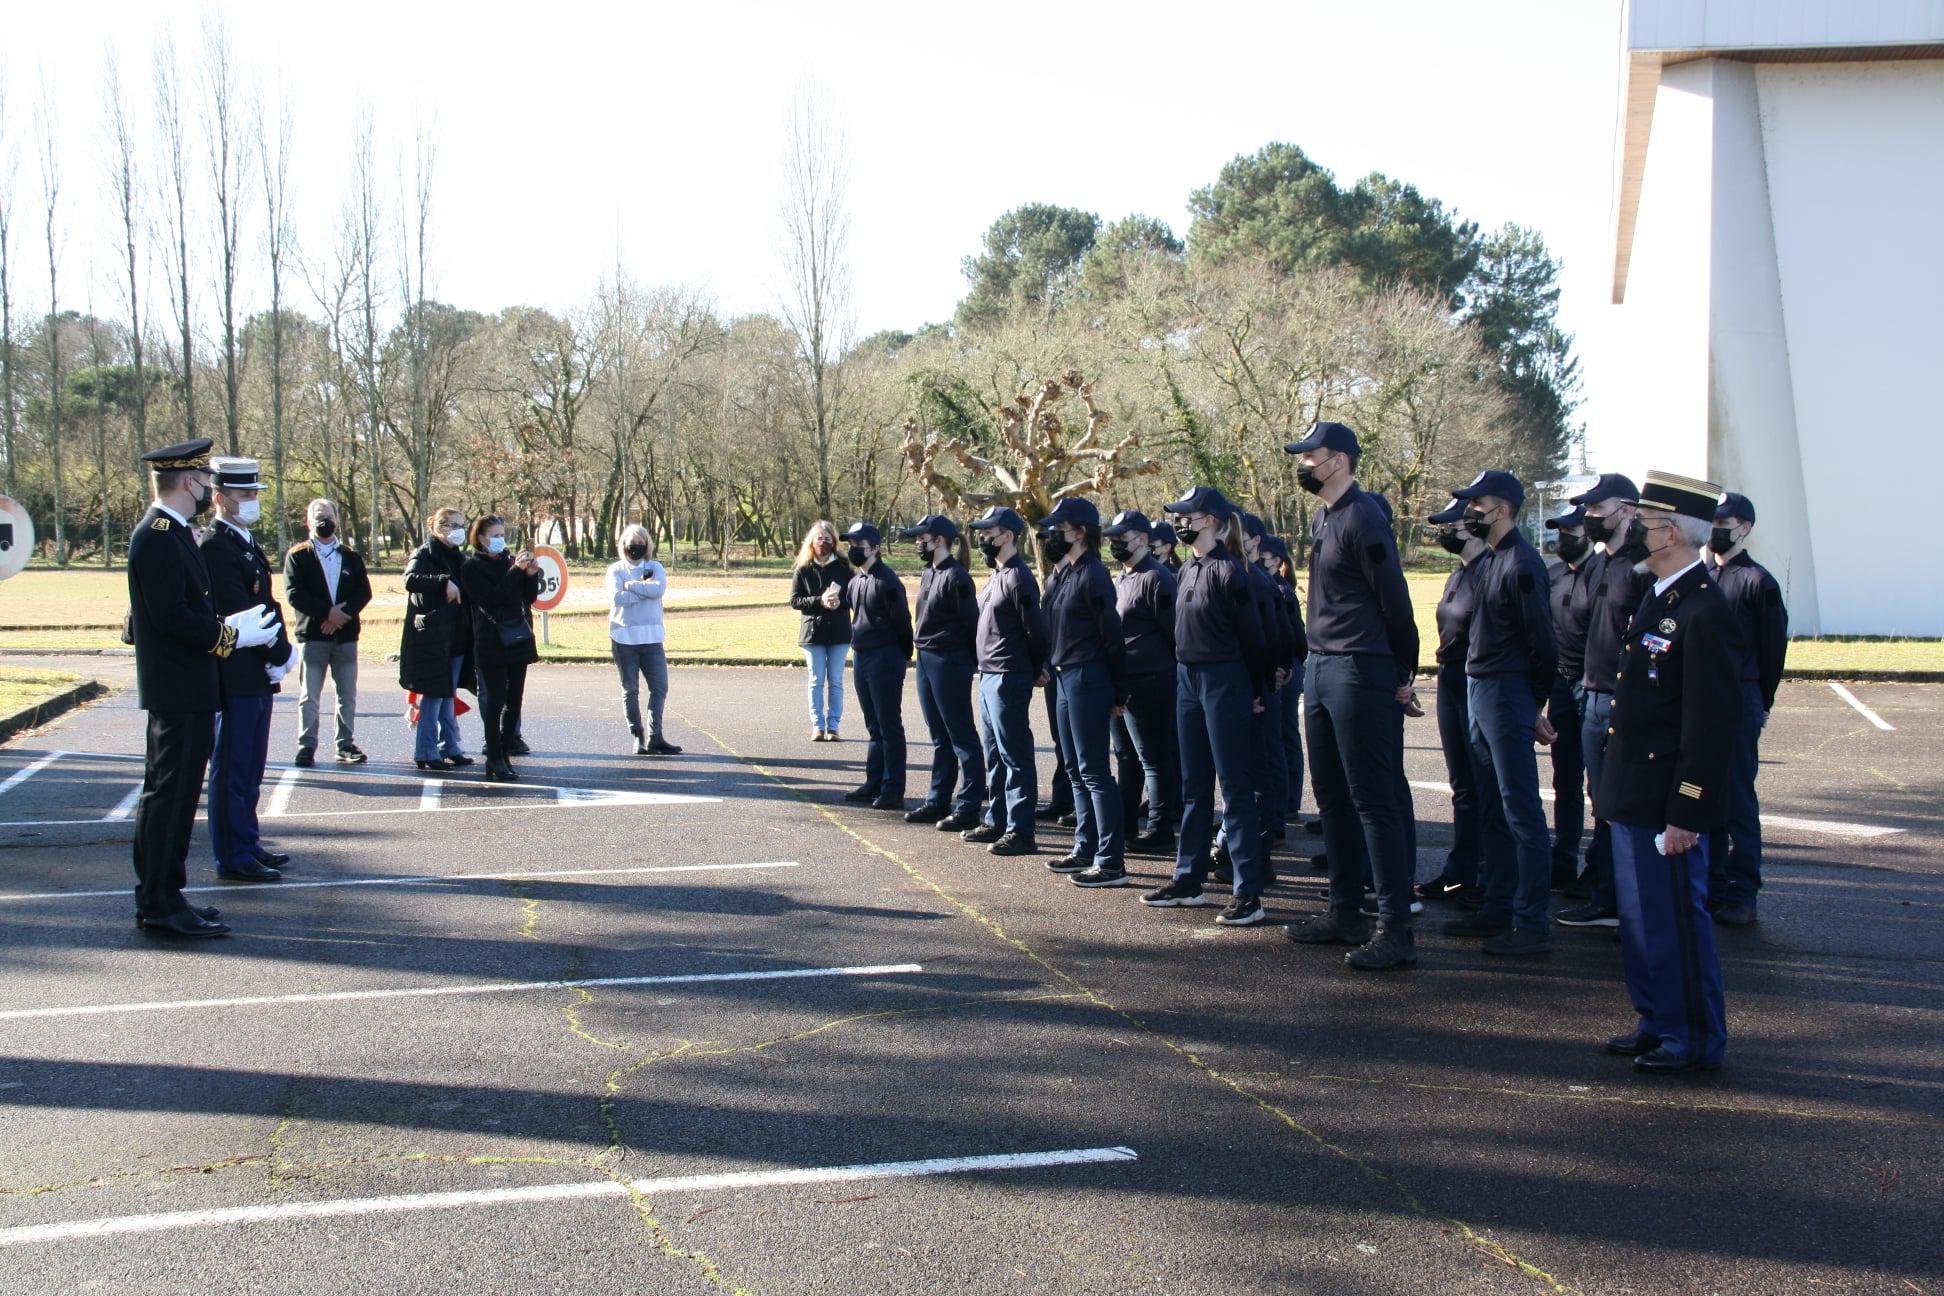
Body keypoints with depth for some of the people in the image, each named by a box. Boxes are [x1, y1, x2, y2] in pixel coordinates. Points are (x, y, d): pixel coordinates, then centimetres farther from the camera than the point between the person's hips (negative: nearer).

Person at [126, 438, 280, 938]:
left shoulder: (168, 533, 16)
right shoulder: (158, 536, -16)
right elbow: (172, 615, -22)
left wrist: (225, 627, 12)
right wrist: (230, 635, -14)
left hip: (184, 692, 11)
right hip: (179, 691, -11)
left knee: (168, 795, 13)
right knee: (170, 796, -7)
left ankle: (159, 898, 20)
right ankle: (161, 905, -2)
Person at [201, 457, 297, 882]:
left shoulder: (247, 543, 17)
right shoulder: (215, 547, -15)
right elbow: (240, 614, -19)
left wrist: (281, 649, 2)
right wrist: (281, 653, -14)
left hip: (257, 675, 10)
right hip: (235, 676, -10)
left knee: (250, 767, 16)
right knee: (232, 768, -2)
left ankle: (247, 842, 26)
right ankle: (234, 858, 3)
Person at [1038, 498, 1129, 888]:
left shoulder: (1092, 575, -14)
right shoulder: (1059, 575, 13)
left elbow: (1111, 635, -14)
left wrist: (1119, 692, -12)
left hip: (1087, 679, -10)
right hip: (1065, 678, 10)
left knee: (1094, 770, -8)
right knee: (1076, 769, 15)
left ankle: (1111, 862, -5)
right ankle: (1085, 848, 25)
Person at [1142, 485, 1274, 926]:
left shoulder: (1227, 570, -14)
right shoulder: (1188, 569, 11)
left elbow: (1251, 634, -11)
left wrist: (1256, 691, -6)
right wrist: (1183, 671, 15)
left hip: (1224, 681, -9)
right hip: (1188, 679, 9)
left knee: (1235, 786, -6)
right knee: (1194, 786, 14)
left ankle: (1248, 893, -3)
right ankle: (1188, 880, 22)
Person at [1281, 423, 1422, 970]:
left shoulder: (1362, 518, -13)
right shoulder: (1323, 520, 15)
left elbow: (1394, 601, -13)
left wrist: (1401, 676, -8)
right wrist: (1316, 667, 16)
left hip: (1359, 673, -10)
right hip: (1320, 668, 10)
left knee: (1374, 801, -8)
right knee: (1333, 798, 14)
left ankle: (1396, 929, -4)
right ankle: (1345, 913, 24)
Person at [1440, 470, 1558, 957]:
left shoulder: (1521, 563, -15)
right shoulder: (1492, 559, 15)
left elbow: (1542, 642, -15)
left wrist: (1534, 705, -7)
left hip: (1506, 696, -10)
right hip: (1479, 693, 10)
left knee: (1521, 812, -6)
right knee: (1492, 811, 15)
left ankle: (1533, 923, -2)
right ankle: (1498, 908, 23)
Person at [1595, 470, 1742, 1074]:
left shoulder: (1704, 613, -19)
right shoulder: (1660, 599, 12)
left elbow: (1714, 724, -21)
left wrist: (1687, 813, -21)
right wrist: (1610, 785, 19)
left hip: (1669, 801, -10)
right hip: (1633, 795, 10)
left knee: (1676, 920, 1)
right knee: (1640, 916, 17)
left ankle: (1696, 1041, 13)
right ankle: (1658, 1021, 29)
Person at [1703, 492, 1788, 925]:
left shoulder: (1757, 581, -5)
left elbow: (1773, 648, -3)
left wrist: (1759, 704, 1)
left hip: (1739, 702, -6)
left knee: (1738, 799, -2)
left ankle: (1741, 894, 4)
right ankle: (1712, 885, 19)